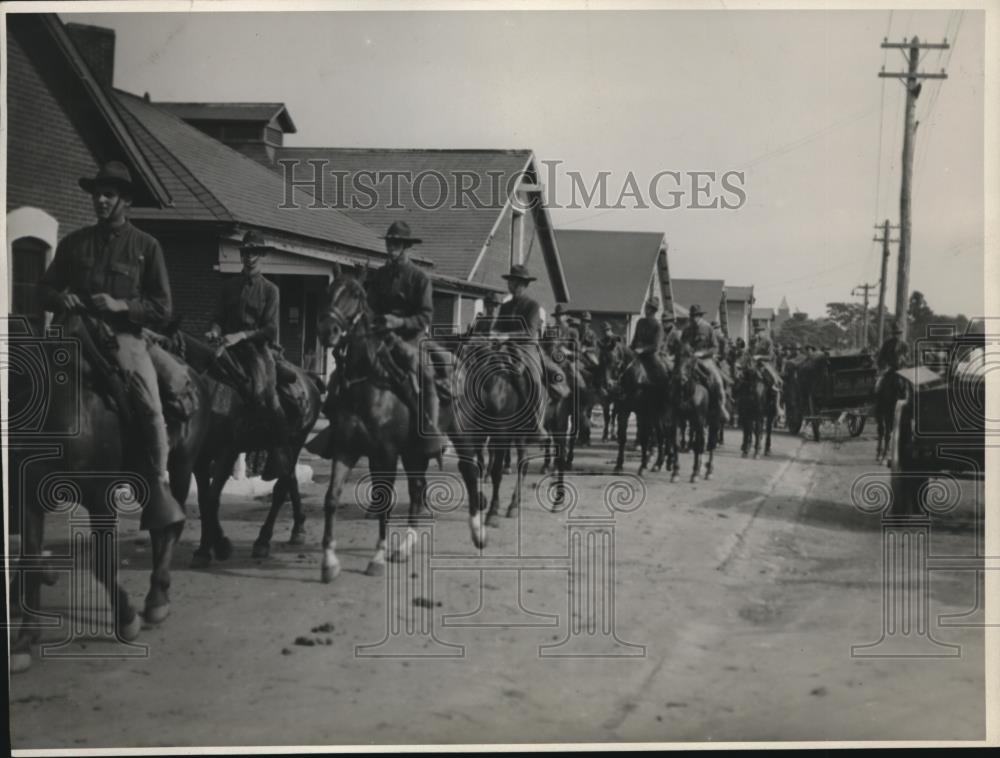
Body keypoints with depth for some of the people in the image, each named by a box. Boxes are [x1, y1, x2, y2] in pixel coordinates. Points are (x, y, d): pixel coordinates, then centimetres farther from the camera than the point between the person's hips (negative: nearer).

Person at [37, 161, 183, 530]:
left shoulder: (146, 246, 6)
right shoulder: (74, 242, 14)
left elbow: (162, 309, 2)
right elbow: (44, 288, 20)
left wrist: (122, 305, -14)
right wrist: (60, 298, -4)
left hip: (124, 336, -3)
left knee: (151, 408, -24)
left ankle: (158, 489, -15)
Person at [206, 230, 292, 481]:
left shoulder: (270, 289, 6)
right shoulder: (229, 285, 17)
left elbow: (270, 329, -3)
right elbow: (219, 317, 15)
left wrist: (240, 335, -15)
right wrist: (215, 330, -8)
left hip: (257, 346, -4)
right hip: (229, 346, 4)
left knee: (264, 393, -20)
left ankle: (280, 453, -10)